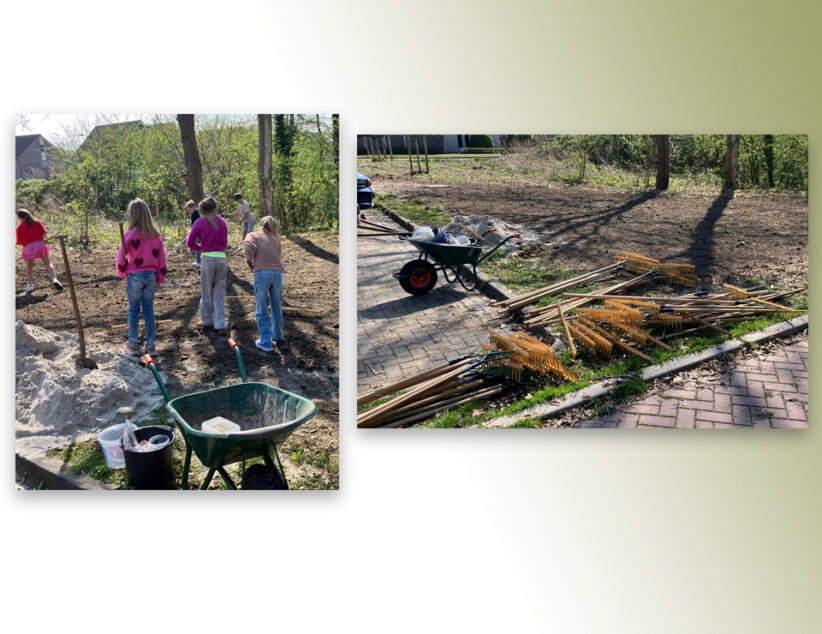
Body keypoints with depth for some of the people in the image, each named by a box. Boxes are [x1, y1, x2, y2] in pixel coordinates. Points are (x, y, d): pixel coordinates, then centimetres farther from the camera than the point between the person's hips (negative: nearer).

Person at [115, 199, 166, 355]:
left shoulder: (130, 235, -13)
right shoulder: (156, 234, 0)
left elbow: (121, 258, -9)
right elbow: (161, 258, 4)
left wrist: (122, 273, 10)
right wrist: (160, 278, 13)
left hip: (134, 276, -3)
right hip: (151, 276, 3)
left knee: (134, 310, 8)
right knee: (149, 310, 10)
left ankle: (132, 345, 15)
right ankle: (150, 345, 14)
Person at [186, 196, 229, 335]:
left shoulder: (199, 222, -2)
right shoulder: (222, 222, 8)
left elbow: (190, 243, 0)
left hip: (207, 258, -2)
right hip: (222, 258, 2)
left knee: (206, 292, 12)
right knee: (219, 293, 5)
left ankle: (207, 321, 22)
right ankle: (220, 325, 1)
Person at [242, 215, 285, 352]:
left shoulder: (253, 235, 13)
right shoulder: (276, 239, 23)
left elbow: (248, 248, -7)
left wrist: (249, 261, 10)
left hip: (262, 273, -3)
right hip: (278, 273, 3)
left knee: (262, 309, 7)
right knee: (276, 307, 17)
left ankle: (266, 342, 10)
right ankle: (279, 338, 26)